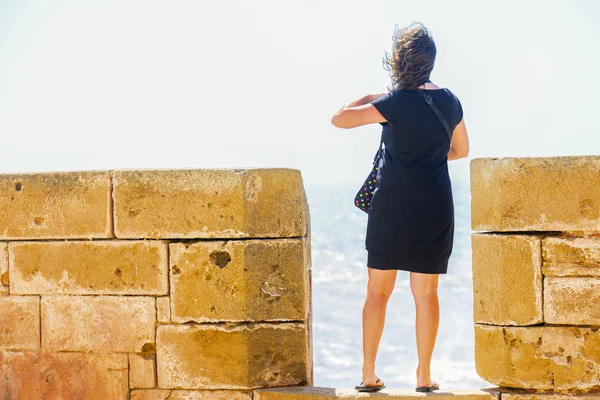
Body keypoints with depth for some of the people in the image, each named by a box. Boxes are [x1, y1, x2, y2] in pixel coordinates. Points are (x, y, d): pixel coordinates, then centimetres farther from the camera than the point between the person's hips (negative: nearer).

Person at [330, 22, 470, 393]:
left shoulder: (394, 103, -11)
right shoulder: (450, 101, 4)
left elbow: (339, 118, -7)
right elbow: (461, 150, 18)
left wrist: (368, 98, 8)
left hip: (393, 204, -3)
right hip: (434, 205, 3)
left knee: (379, 290, 7)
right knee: (426, 292, 7)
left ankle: (369, 374, 7)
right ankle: (424, 375, 8)